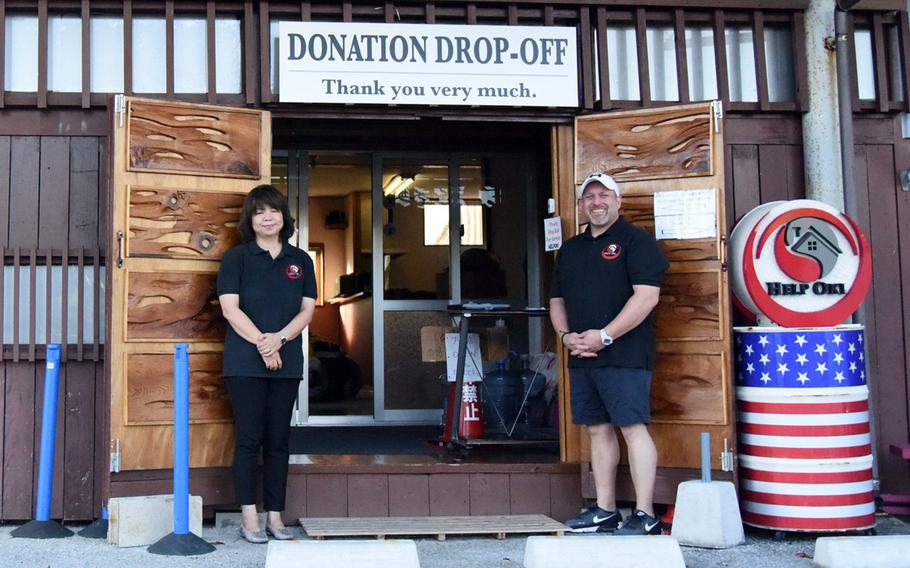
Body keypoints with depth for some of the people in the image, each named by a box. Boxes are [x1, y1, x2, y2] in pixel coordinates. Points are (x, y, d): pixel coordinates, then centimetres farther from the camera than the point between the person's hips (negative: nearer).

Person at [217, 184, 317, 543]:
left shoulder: (300, 261, 11)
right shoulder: (236, 257, 2)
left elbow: (307, 309, 6)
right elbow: (230, 308, -7)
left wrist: (279, 338, -11)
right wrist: (261, 344, -14)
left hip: (287, 362, 3)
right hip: (245, 362, -3)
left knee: (278, 440, 7)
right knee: (249, 438, -2)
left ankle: (275, 515, 13)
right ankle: (249, 517, 4)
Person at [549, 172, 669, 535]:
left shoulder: (636, 240, -3)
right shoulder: (570, 249, 19)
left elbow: (647, 296, -14)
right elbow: (557, 300, 22)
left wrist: (604, 336, -17)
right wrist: (566, 335, 2)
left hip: (623, 355, -7)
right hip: (581, 357, 7)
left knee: (633, 428, -7)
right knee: (598, 430, 11)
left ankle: (644, 515, -2)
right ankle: (605, 511, 18)